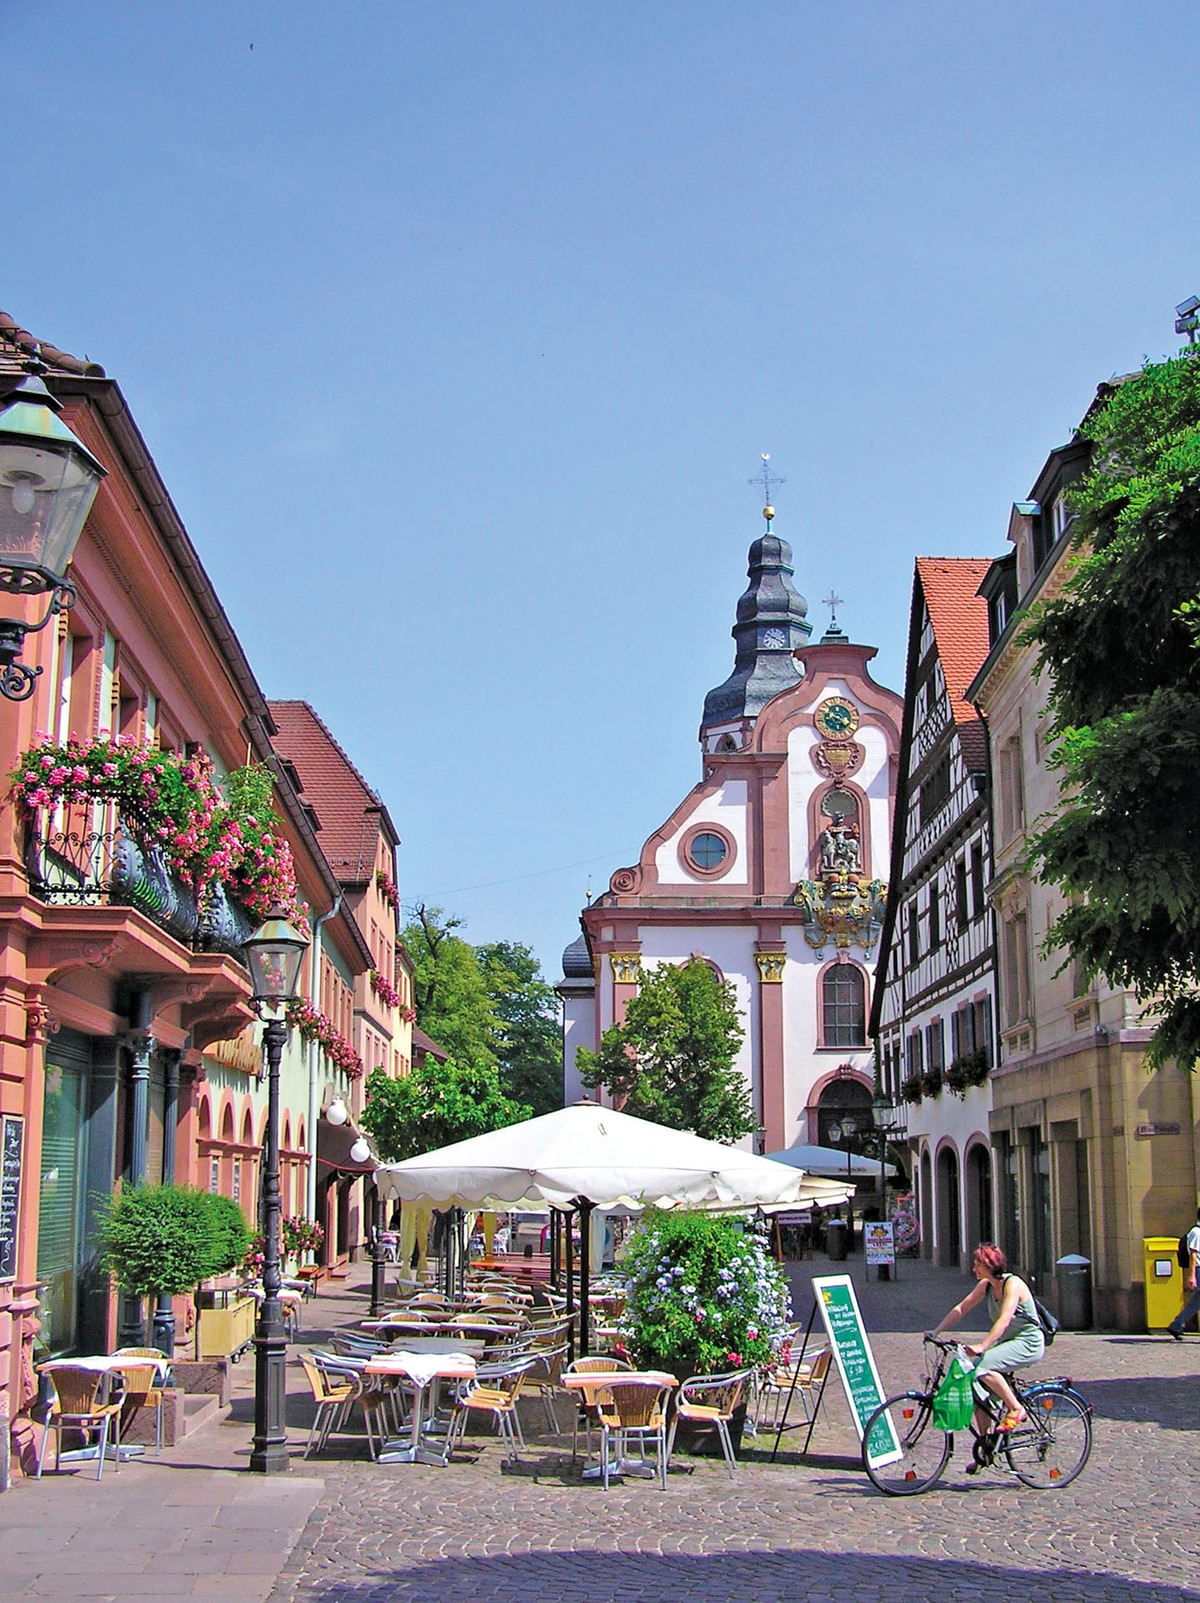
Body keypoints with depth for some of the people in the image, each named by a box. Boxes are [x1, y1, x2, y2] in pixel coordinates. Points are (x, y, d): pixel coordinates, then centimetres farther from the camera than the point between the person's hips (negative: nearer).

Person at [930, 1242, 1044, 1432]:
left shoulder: (1012, 1284, -19)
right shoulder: (985, 1285, 4)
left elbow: (1004, 1320, -31)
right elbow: (961, 1309, 7)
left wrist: (982, 1346, -42)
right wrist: (936, 1331, -3)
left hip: (1028, 1343, -8)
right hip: (1008, 1341, 8)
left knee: (983, 1367, -27)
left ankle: (1016, 1409, -10)